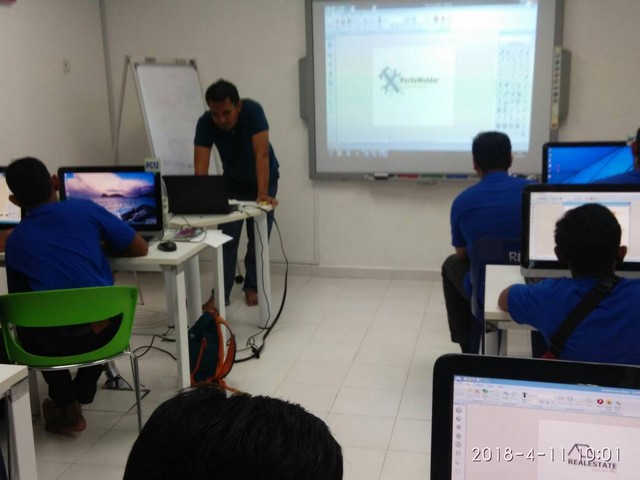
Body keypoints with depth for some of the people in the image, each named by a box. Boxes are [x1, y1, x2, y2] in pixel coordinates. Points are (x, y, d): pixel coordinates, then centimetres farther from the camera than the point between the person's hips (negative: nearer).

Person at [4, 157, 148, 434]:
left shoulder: (15, 241, 7)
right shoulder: (87, 209, 2)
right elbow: (140, 248, 9)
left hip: (55, 342, 0)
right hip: (105, 330, 1)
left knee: (25, 323, 34)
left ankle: (67, 407, 29)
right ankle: (81, 394, 43)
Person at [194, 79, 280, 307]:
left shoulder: (253, 111, -34)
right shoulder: (205, 123, -27)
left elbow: (262, 154, -41)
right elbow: (201, 164, -33)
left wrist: (262, 194, -48)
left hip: (262, 179, -2)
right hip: (232, 182, 2)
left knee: (258, 237, 2)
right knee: (226, 237, -4)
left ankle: (252, 287, 18)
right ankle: (222, 293, 2)